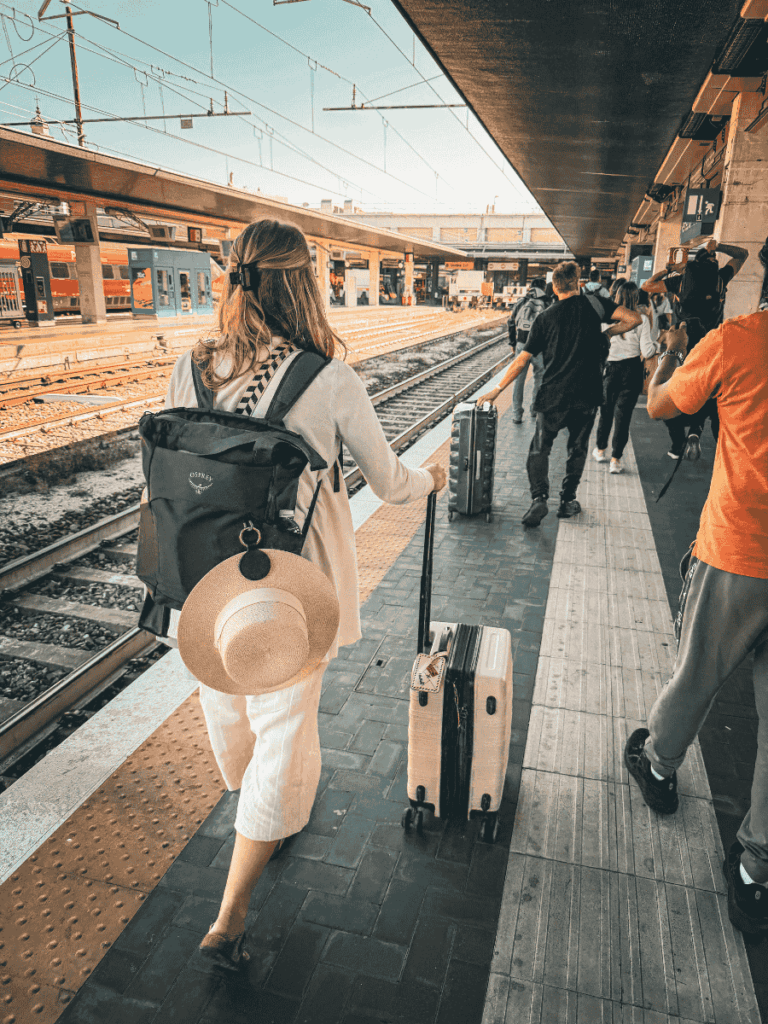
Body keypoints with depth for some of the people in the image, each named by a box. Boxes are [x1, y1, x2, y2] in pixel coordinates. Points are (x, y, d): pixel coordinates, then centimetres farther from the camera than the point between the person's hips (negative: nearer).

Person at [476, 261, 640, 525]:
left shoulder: (545, 318, 2)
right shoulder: (594, 304, 1)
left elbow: (522, 360, 1)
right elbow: (634, 319, -8)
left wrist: (497, 389, 6)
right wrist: (607, 333, 9)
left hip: (553, 396, -1)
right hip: (587, 395, 1)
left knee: (539, 449, 9)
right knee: (577, 449, 17)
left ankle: (539, 498, -9)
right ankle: (567, 501, 21)